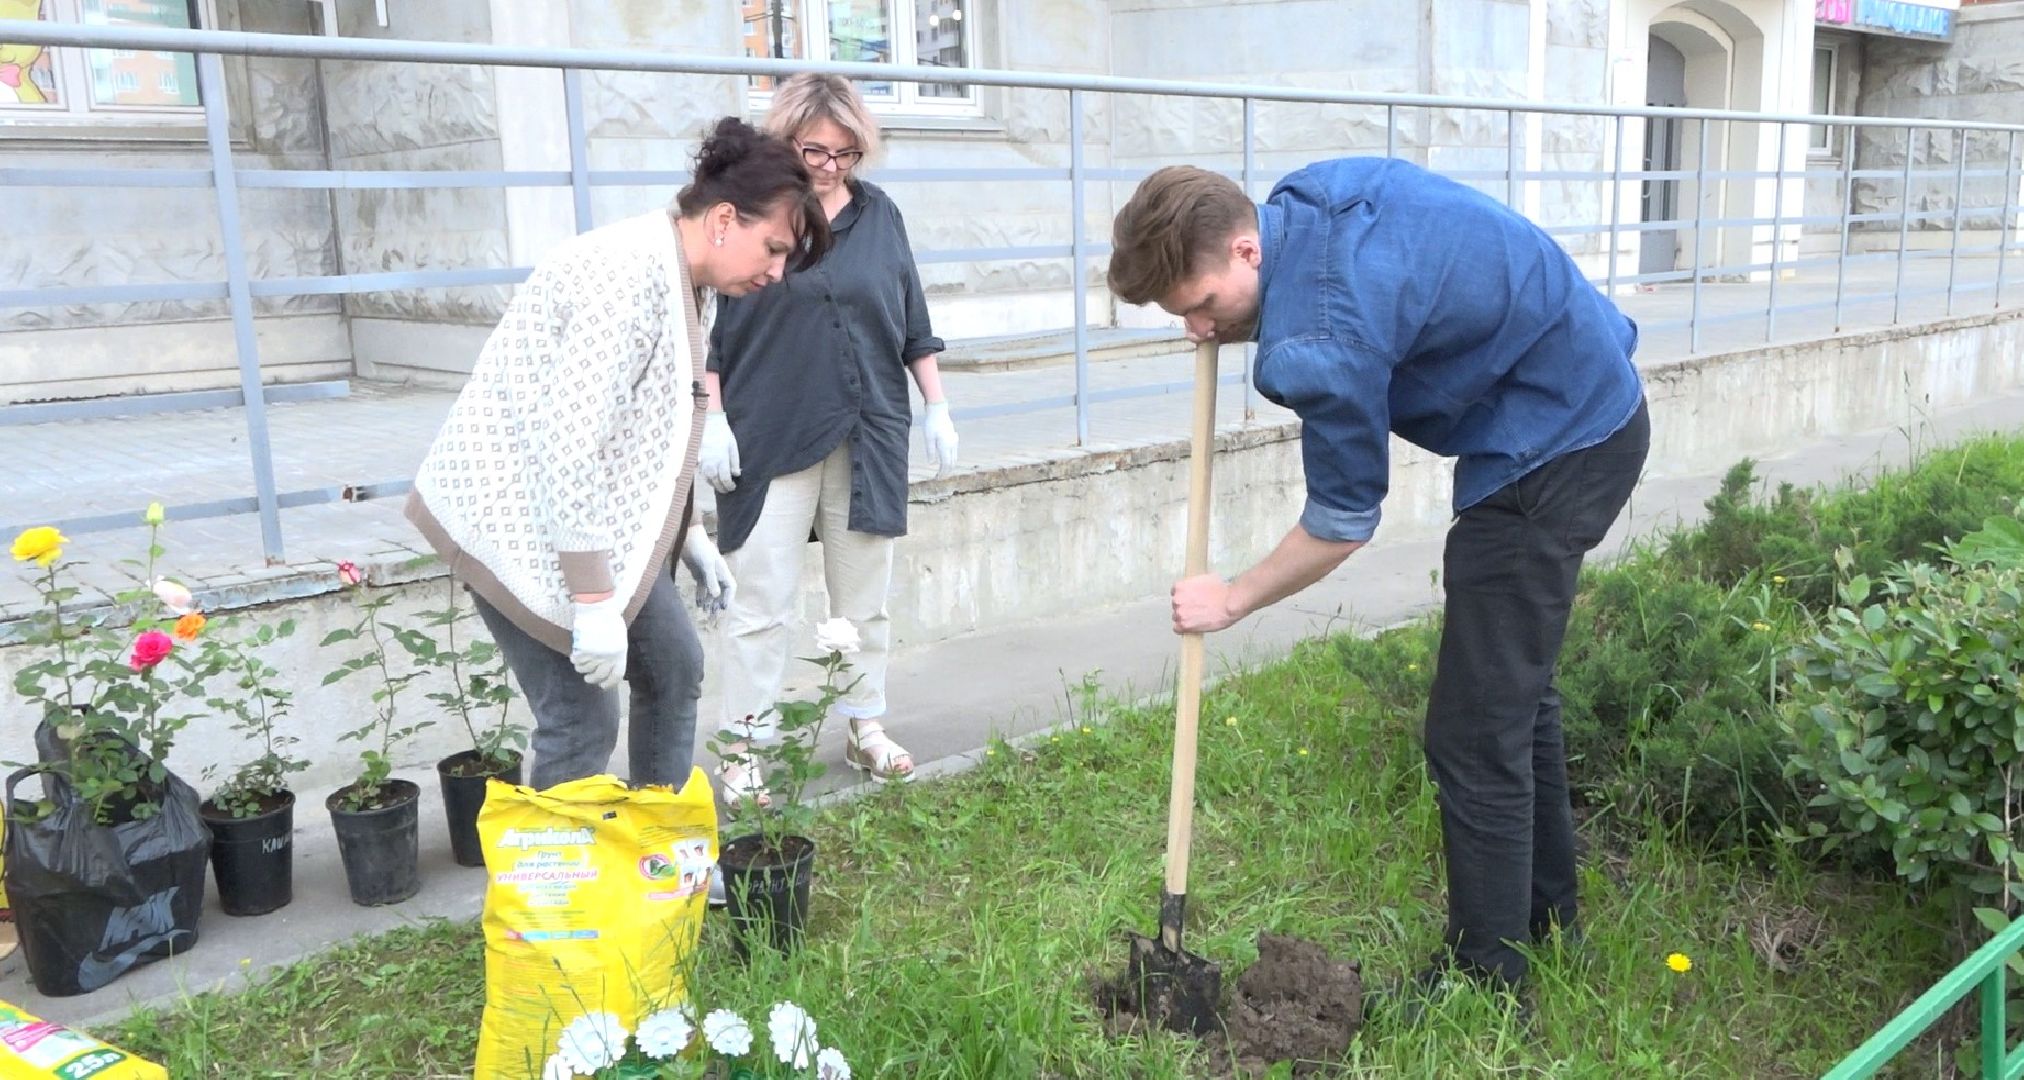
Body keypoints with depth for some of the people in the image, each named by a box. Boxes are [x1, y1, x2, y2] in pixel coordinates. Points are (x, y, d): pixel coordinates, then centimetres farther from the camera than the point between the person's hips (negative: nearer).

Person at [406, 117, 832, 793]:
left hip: (598, 514, 10)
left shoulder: (684, 279, 7)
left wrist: (687, 533, 15)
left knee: (674, 667, 14)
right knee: (582, 720, -10)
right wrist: (594, 600, -26)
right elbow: (570, 444, -29)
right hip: (522, 519, -10)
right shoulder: (633, 274, -25)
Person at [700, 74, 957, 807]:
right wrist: (713, 419, -7)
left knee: (865, 595, 12)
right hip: (769, 440, -4)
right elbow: (708, 329, -2)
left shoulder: (880, 215, 8)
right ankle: (741, 746, 10)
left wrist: (937, 408, 10)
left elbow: (913, 323, 13)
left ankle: (865, 727, 26)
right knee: (763, 600, 0)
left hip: (869, 439, 4)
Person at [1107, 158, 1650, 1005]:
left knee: (1477, 728, -4)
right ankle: (1544, 915, 37)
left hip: (1551, 451, -10)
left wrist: (1231, 600, -1)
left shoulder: (1319, 341, -29)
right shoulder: (1306, 196, -4)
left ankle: (1487, 979, 9)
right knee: (1516, 688, 21)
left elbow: (1344, 521, -16)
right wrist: (1234, 327, 0)